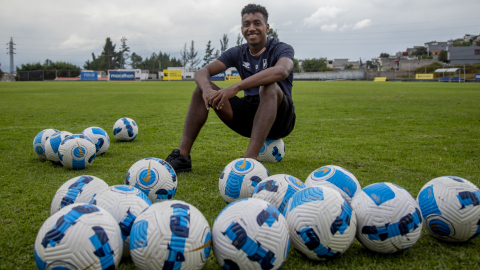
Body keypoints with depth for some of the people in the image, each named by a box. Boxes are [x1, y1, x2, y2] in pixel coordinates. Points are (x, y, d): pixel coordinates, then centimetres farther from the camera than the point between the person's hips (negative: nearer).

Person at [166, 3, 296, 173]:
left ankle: (250, 159, -45)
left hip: (280, 119, -4)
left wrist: (236, 87, -43)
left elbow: (282, 71, -33)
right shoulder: (237, 53, 7)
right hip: (249, 114, 4)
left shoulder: (282, 49, -7)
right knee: (201, 90, -11)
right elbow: (202, 72, -5)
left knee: (269, 87, -35)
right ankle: (182, 156, -20)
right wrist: (206, 88, -32)